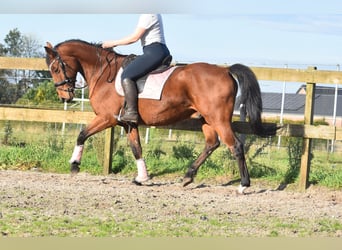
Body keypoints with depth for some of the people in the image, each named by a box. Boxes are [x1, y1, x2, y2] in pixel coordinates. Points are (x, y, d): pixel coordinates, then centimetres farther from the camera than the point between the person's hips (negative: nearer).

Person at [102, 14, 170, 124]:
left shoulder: (147, 15, -12)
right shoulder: (153, 14, 20)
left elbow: (135, 37, -13)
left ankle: (131, 112, -25)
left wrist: (114, 43, -4)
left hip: (154, 53, -12)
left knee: (127, 76, -19)